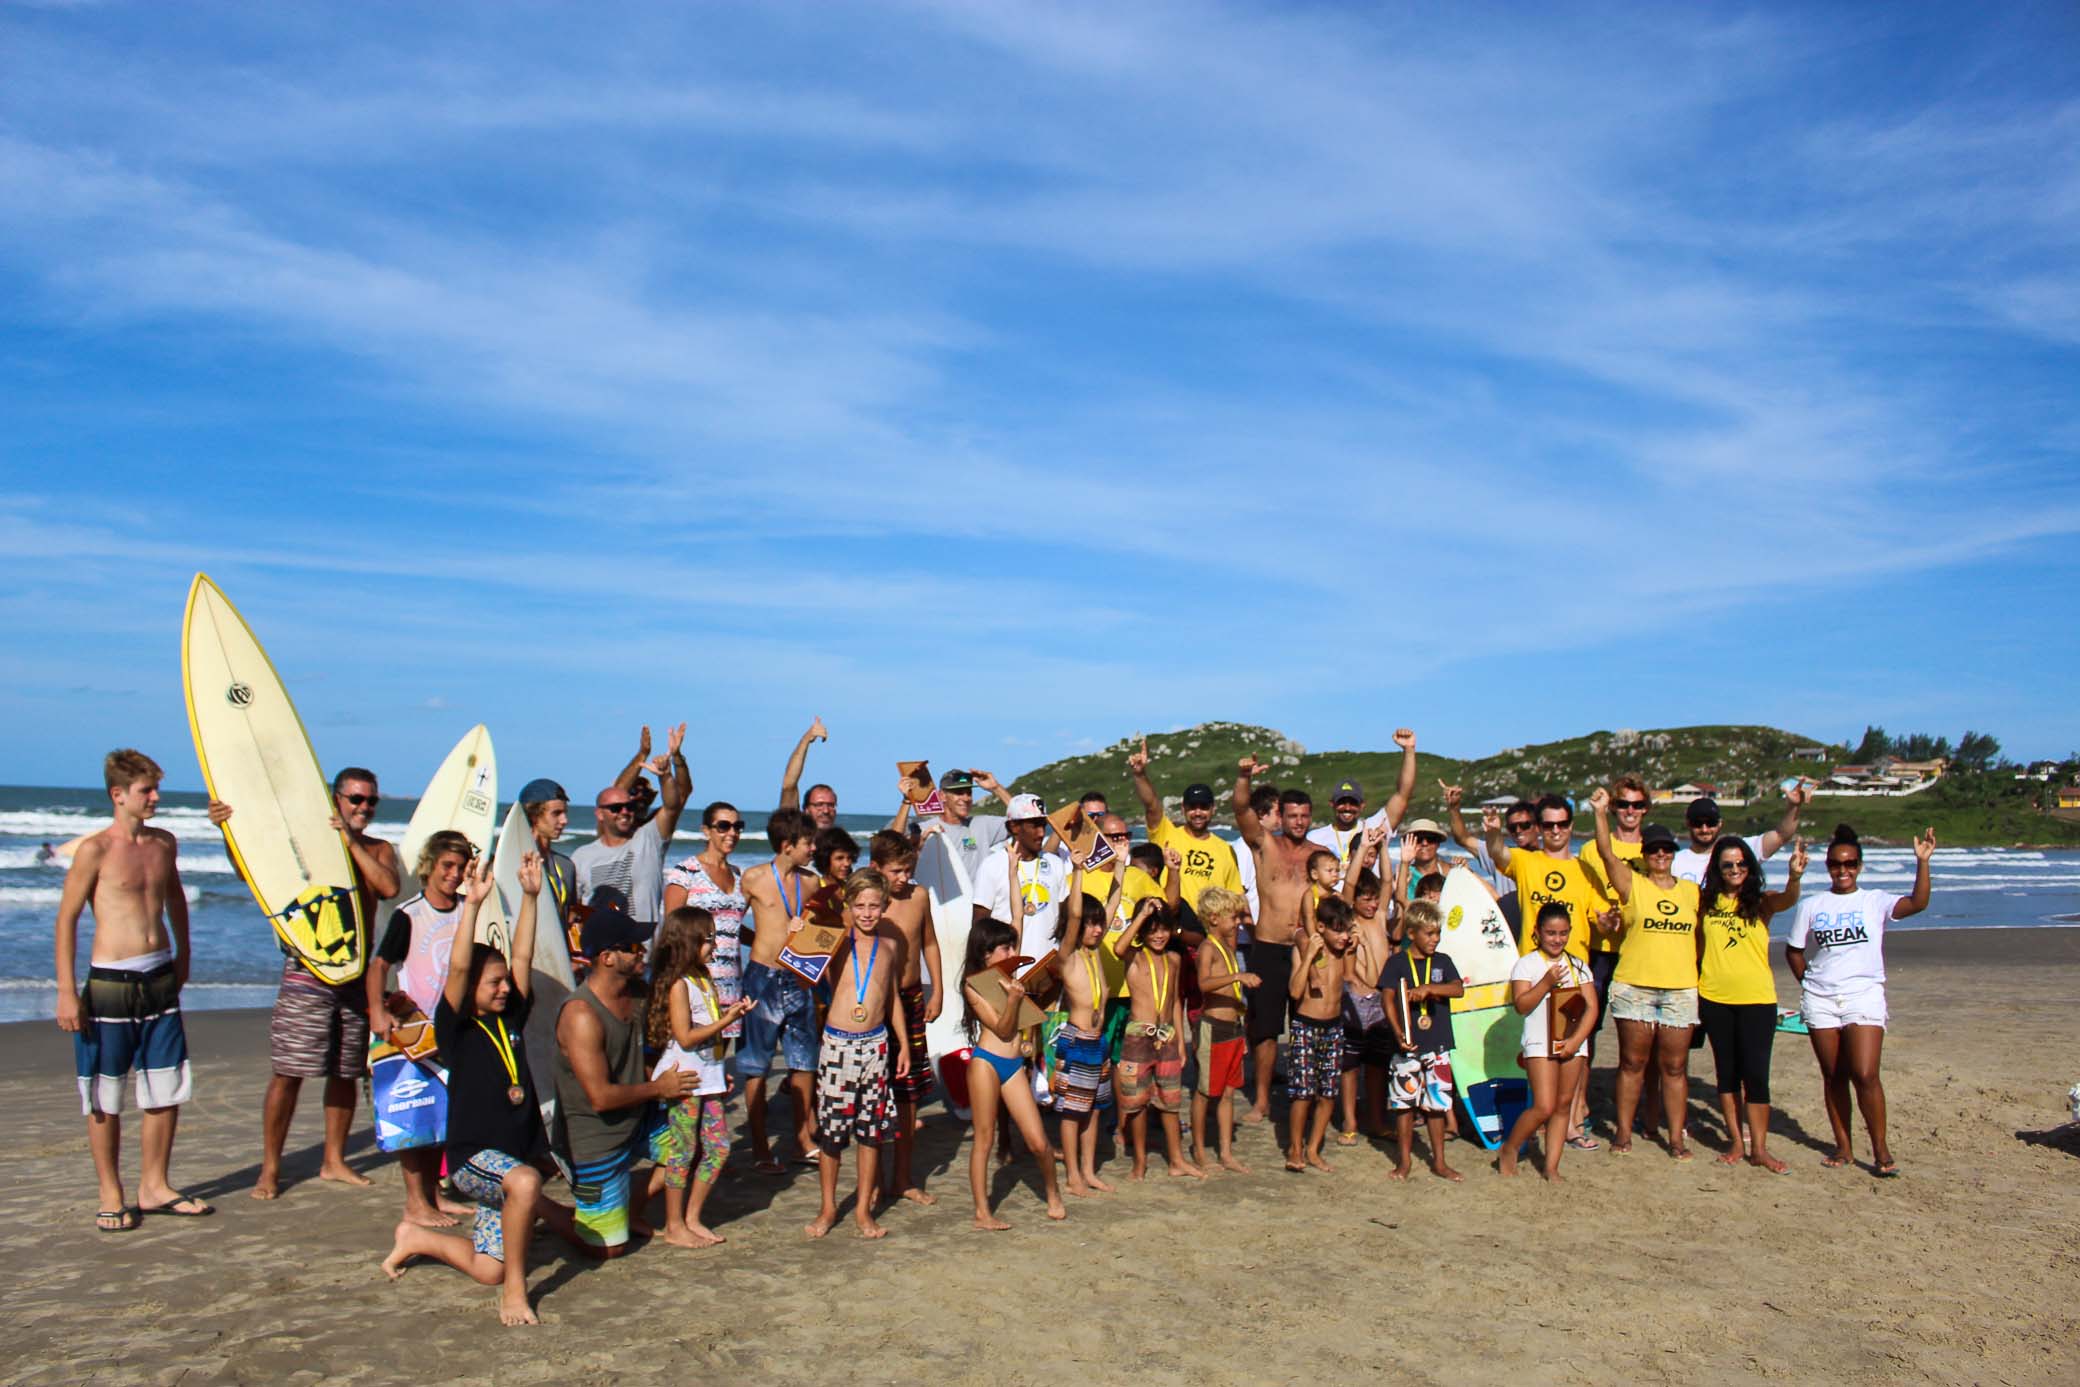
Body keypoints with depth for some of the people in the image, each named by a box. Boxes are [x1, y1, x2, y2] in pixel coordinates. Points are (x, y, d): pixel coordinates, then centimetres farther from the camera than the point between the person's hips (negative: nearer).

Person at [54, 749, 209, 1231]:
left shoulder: (164, 843, 7)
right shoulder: (95, 850, -9)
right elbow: (67, 918, -8)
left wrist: (182, 956, 25)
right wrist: (67, 991, -12)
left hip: (160, 979, 5)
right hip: (110, 983, -5)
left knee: (167, 1091, 9)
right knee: (105, 1099, 5)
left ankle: (155, 1187, 22)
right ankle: (111, 1196, 17)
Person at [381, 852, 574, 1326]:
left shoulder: (510, 1019, 7)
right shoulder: (456, 1030, -8)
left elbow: (522, 956, 4)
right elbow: (458, 967, -22)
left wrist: (529, 896, 0)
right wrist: (472, 904, -28)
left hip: (519, 1155, 6)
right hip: (474, 1156, -6)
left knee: (487, 1270, 3)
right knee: (525, 1181, -38)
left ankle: (417, 1238, 30)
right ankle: (514, 1289, -21)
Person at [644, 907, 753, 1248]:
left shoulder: (703, 978, 13)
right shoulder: (677, 985, -15)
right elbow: (685, 1037, -19)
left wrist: (730, 1009, 11)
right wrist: (726, 1020, -18)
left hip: (706, 1076, 9)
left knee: (718, 1147, 8)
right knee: (683, 1152, 0)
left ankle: (692, 1219, 20)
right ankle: (674, 1227, 12)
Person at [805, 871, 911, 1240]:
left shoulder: (889, 945, 7)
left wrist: (904, 1043, 16)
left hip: (876, 1044, 3)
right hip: (837, 1043, -3)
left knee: (872, 1129, 7)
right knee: (830, 1128, 2)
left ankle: (863, 1209, 20)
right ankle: (828, 1208, 18)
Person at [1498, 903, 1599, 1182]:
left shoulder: (1578, 966, 9)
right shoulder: (1527, 964, -3)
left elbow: (1591, 1007, 3)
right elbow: (1521, 1005, -12)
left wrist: (1576, 1040, -9)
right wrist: (1546, 983, -22)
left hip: (1572, 1044, 4)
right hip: (1540, 1044, -4)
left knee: (1563, 1106, 5)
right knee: (1544, 1107, -10)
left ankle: (1551, 1165, 13)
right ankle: (1508, 1149, 10)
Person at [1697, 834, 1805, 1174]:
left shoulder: (1761, 902, -2)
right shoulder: (1706, 901, 3)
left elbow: (1788, 899, -24)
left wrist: (1794, 876, -44)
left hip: (1757, 999, -2)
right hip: (1714, 998, 2)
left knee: (1756, 1073, -3)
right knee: (1727, 1071, 10)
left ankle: (1759, 1148, 5)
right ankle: (1736, 1141, 20)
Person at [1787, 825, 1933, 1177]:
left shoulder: (1875, 902, 2)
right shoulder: (1811, 906, 8)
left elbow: (1918, 903, -16)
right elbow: (1793, 951, 14)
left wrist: (1922, 862, -25)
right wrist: (1809, 983, 5)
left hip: (1864, 997, -2)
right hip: (1820, 1001, 3)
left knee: (1865, 1075, -12)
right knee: (1833, 1076, 7)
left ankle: (1881, 1149, 2)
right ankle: (1843, 1146, 18)